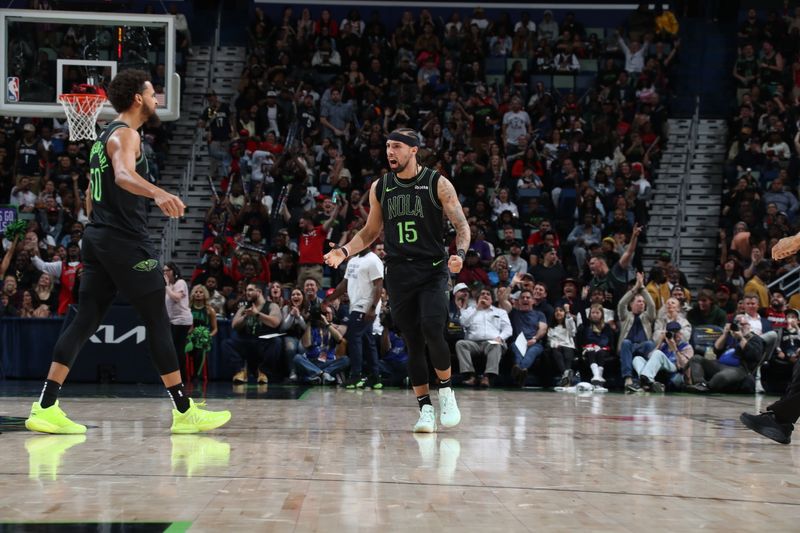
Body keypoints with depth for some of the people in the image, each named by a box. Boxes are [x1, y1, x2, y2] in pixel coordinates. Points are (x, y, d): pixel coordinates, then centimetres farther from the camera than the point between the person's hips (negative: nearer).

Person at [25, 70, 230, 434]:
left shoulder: (105, 137, 20)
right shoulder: (125, 134, -11)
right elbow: (124, 175, -33)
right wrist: (158, 194, -51)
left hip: (98, 237, 9)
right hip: (125, 240, -9)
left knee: (85, 320, 4)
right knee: (157, 320, -4)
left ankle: (45, 408, -3)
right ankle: (184, 411, -1)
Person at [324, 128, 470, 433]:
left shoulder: (438, 183, -3)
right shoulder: (380, 187, 8)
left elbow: (462, 226, -2)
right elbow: (370, 232, 18)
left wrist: (460, 254, -22)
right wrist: (345, 251, 1)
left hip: (433, 270, -3)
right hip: (399, 273, 4)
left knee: (432, 331, -21)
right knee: (413, 344, 3)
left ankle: (446, 392, 2)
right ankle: (425, 409, 11)